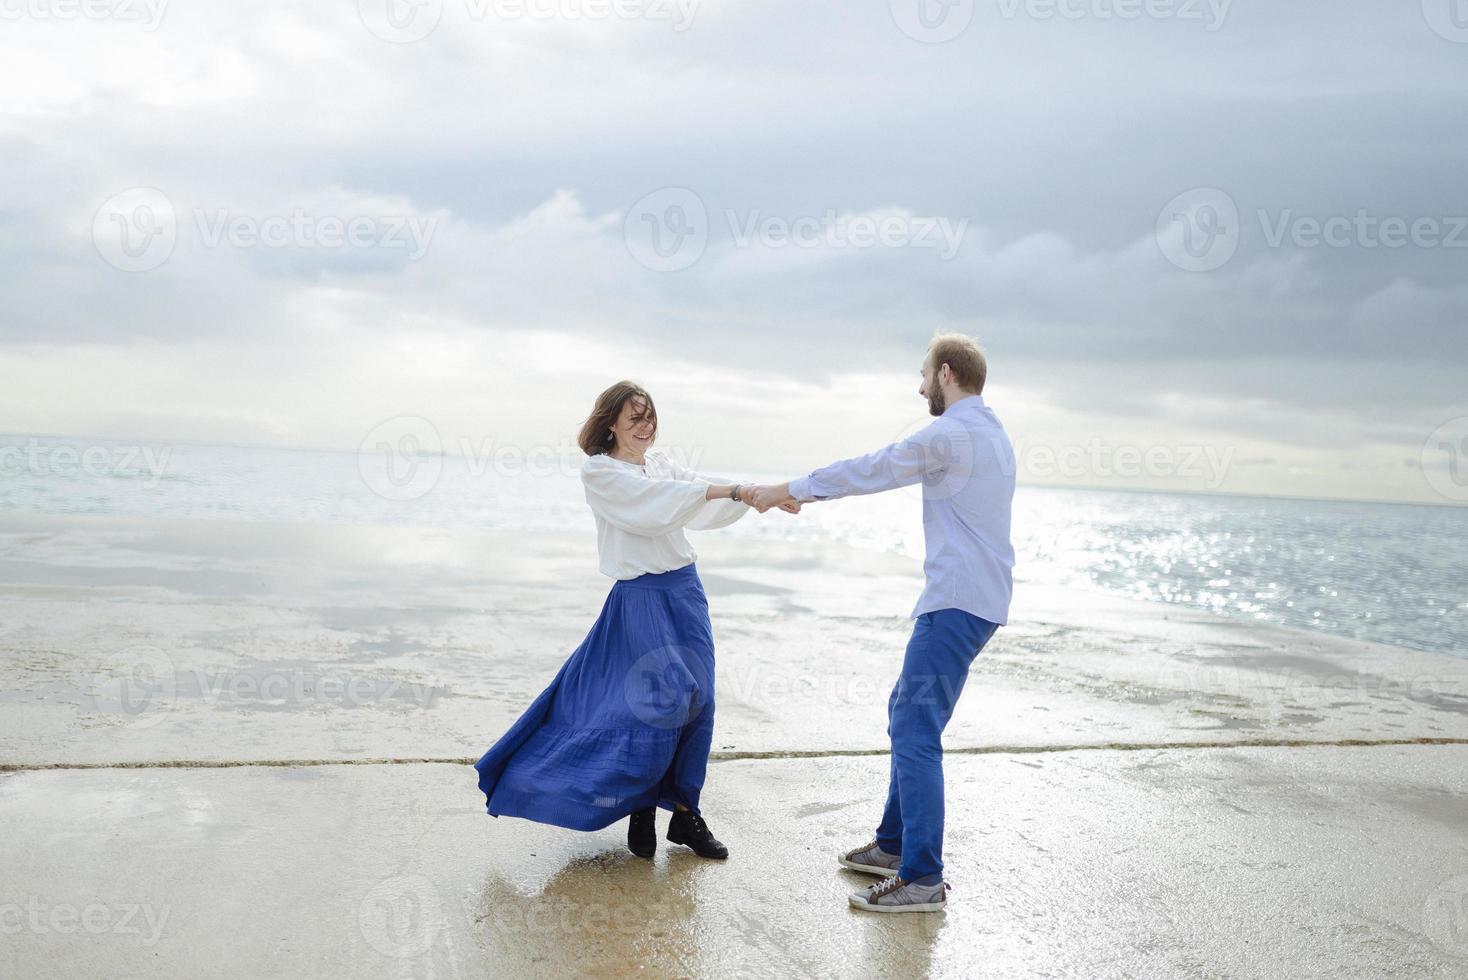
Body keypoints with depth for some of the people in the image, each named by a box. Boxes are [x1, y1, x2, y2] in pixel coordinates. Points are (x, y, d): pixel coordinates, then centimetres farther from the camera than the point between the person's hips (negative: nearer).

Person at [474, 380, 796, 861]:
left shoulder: (661, 464, 14)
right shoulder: (598, 470, -4)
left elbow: (707, 504, 4)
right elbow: (651, 500, -19)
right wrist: (722, 490, -25)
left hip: (686, 590, 6)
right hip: (642, 598, -6)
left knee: (700, 703, 3)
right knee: (664, 702, -10)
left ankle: (685, 812, 15)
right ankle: (641, 808, 11)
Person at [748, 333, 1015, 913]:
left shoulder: (951, 435, -13)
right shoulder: (988, 432, 19)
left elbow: (869, 471, -9)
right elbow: (886, 470, 26)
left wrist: (787, 490, 2)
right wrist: (805, 492, 29)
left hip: (957, 602, -10)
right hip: (976, 597, 10)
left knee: (916, 730, -9)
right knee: (908, 715, 17)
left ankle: (922, 880, -7)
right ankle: (895, 844, 26)